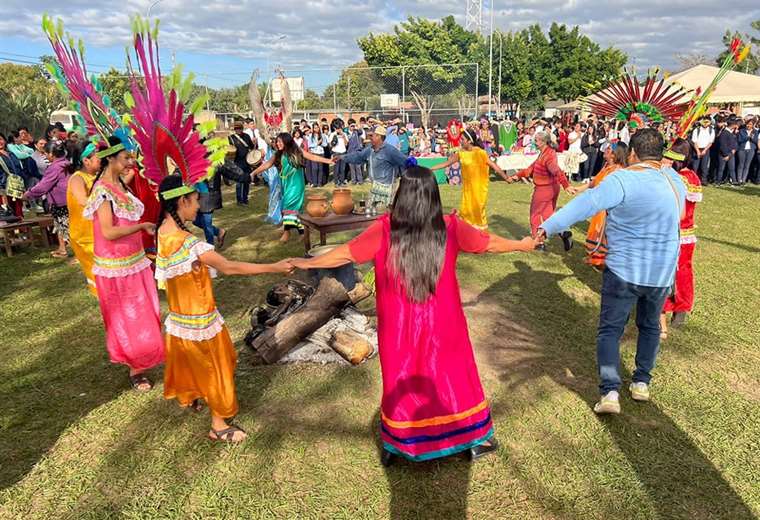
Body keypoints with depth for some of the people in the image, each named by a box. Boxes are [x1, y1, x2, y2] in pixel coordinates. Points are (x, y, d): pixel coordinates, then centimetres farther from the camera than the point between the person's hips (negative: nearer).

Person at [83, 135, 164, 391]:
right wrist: (143, 226, -19)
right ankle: (135, 370, 24)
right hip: (116, 267, -8)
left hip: (134, 261, 8)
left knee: (142, 314, 18)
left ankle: (139, 361, 36)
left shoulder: (119, 185, 5)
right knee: (128, 319, 7)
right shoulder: (102, 191, -20)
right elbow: (108, 232, -26)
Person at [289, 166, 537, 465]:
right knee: (453, 374, 18)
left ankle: (393, 445, 35)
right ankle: (476, 439, 35)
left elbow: (346, 254, -7)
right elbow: (490, 243, 4)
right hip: (442, 325, 0)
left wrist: (307, 263, 8)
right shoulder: (450, 227, -11)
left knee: (400, 379, 18)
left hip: (399, 327, 0)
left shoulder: (385, 229, -15)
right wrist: (523, 244, 23)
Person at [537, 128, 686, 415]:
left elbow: (586, 203, -31)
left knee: (610, 330, 6)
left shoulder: (625, 179, -20)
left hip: (624, 270, -5)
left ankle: (610, 391, -4)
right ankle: (642, 383, 30)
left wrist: (548, 227, -34)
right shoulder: (674, 179, 2)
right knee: (650, 326, 24)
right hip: (662, 272, 6)